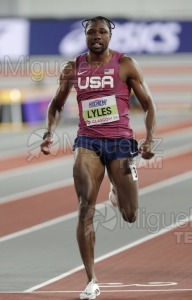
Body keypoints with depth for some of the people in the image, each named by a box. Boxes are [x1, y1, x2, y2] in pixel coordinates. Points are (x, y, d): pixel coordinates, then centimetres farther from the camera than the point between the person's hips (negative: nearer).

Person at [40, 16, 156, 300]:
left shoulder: (126, 64, -2)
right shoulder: (73, 68, 5)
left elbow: (148, 105, 1)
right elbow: (57, 105, 17)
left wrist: (150, 140, -13)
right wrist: (49, 133, -1)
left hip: (121, 141, -1)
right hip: (88, 142, 1)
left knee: (130, 215, 0)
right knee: (86, 210, -14)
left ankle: (117, 192, 40)